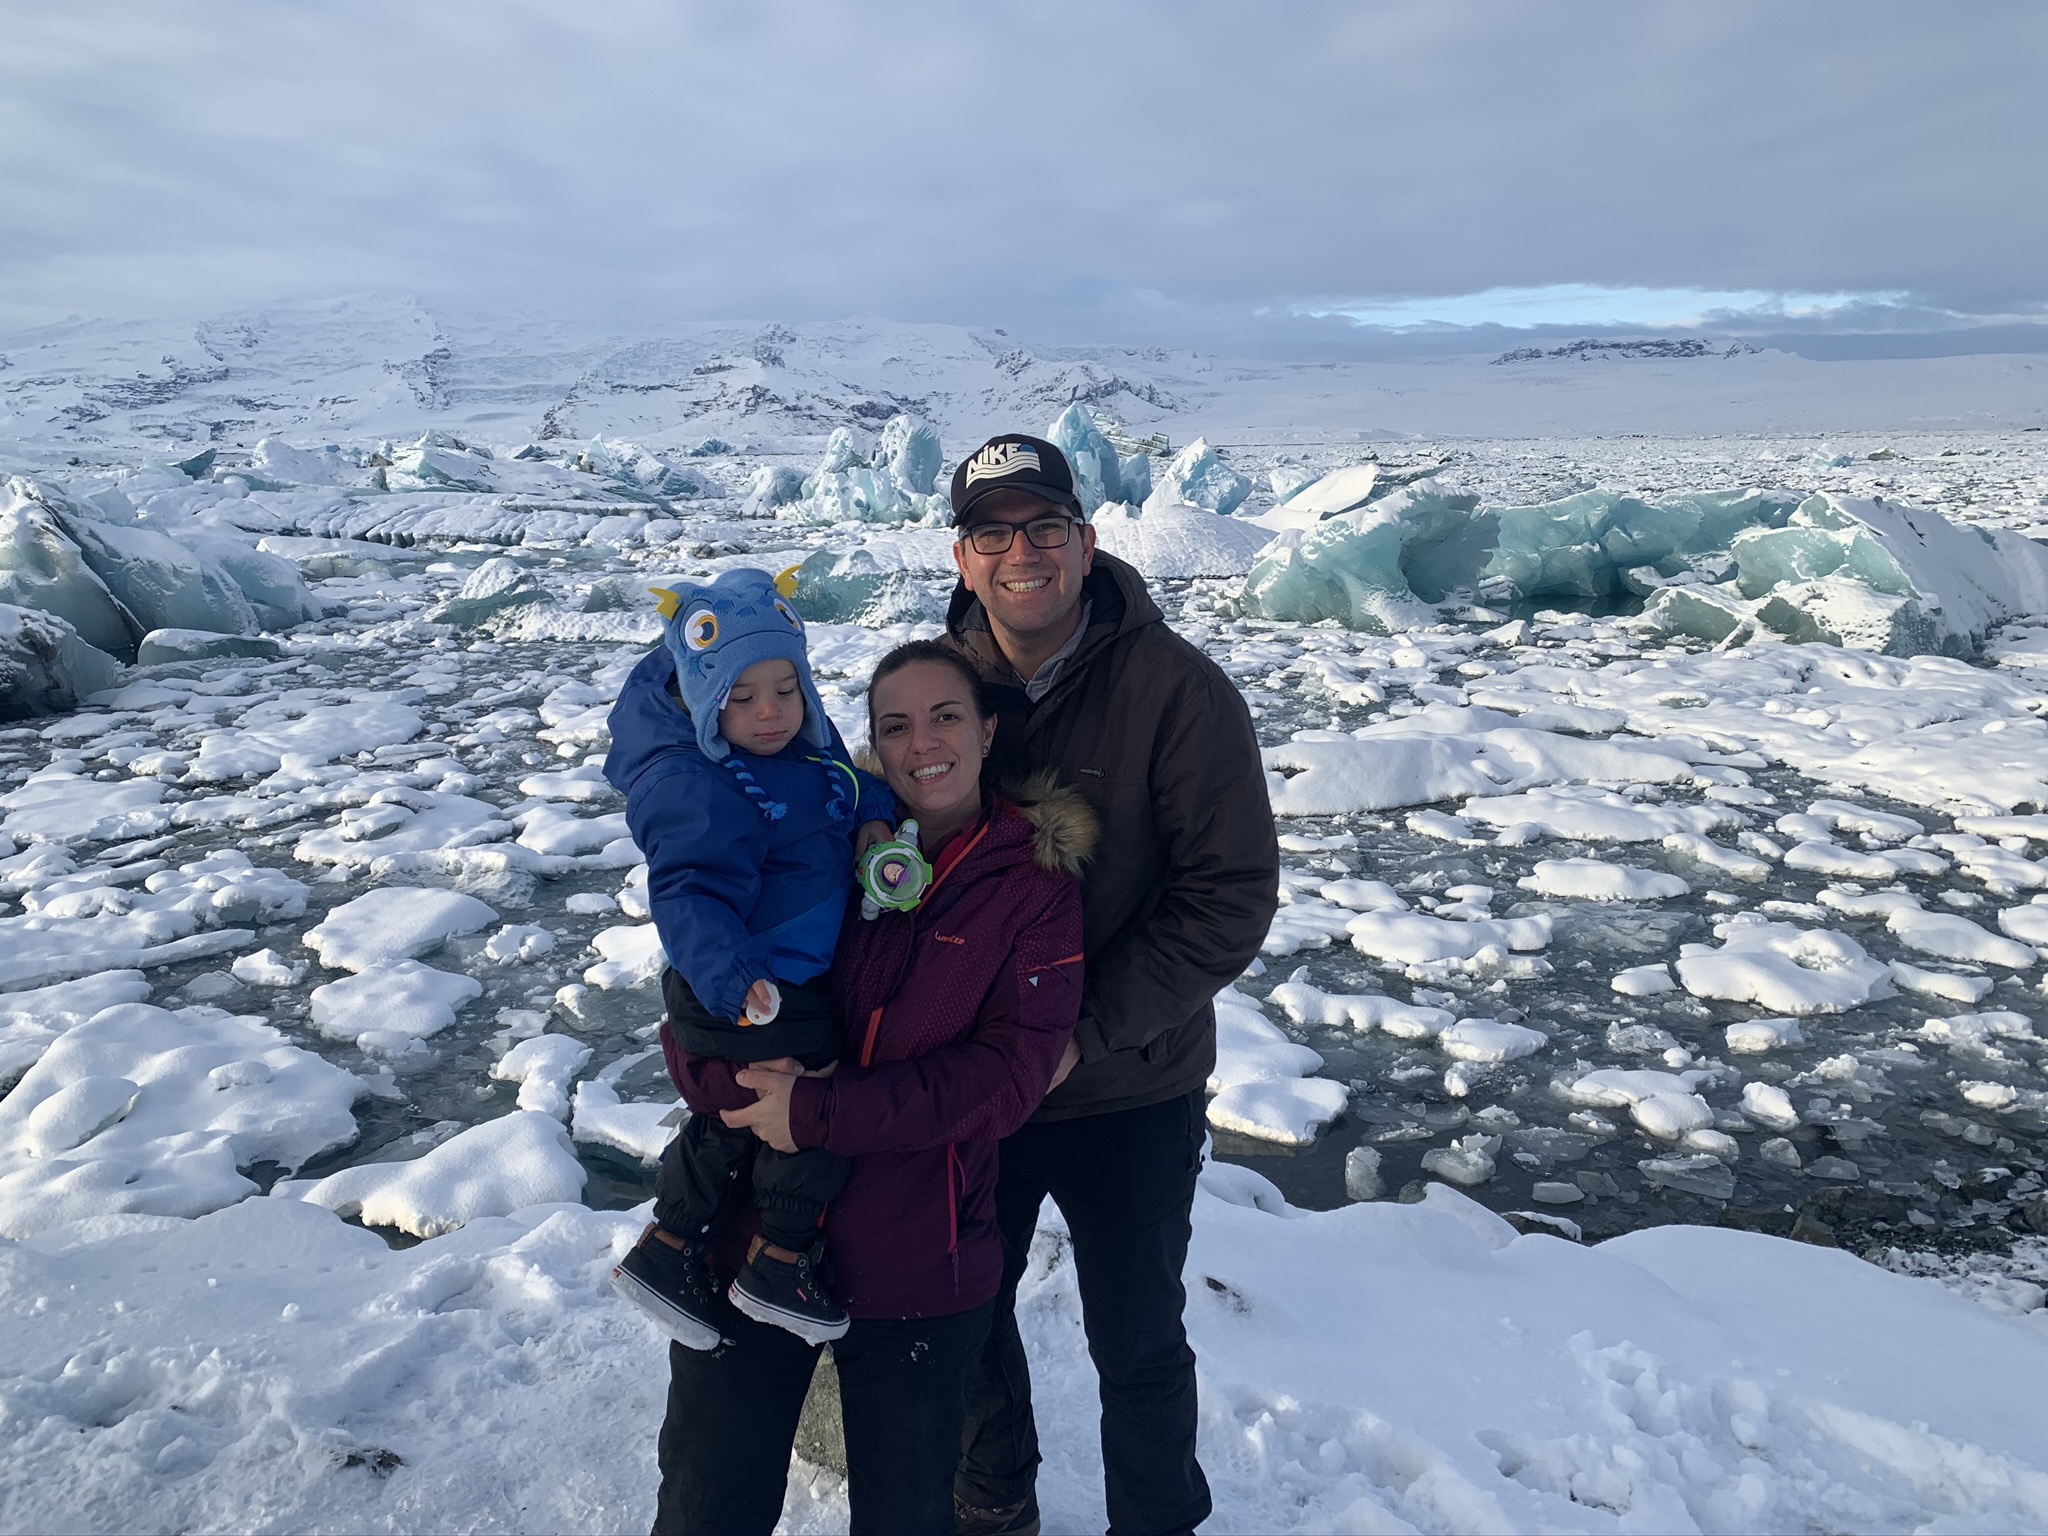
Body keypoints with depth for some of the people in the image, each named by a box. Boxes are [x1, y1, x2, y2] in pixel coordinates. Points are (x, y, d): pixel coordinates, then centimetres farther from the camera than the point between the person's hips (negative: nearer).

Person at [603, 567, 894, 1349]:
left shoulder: (809, 741, 2)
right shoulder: (696, 787, -27)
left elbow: (852, 784, 18)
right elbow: (691, 895, -34)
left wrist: (876, 816, -5)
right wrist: (731, 977, -49)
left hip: (801, 981, 10)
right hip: (752, 999, -10)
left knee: (734, 1120, 22)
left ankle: (665, 1250, 38)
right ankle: (779, 1261, 23)